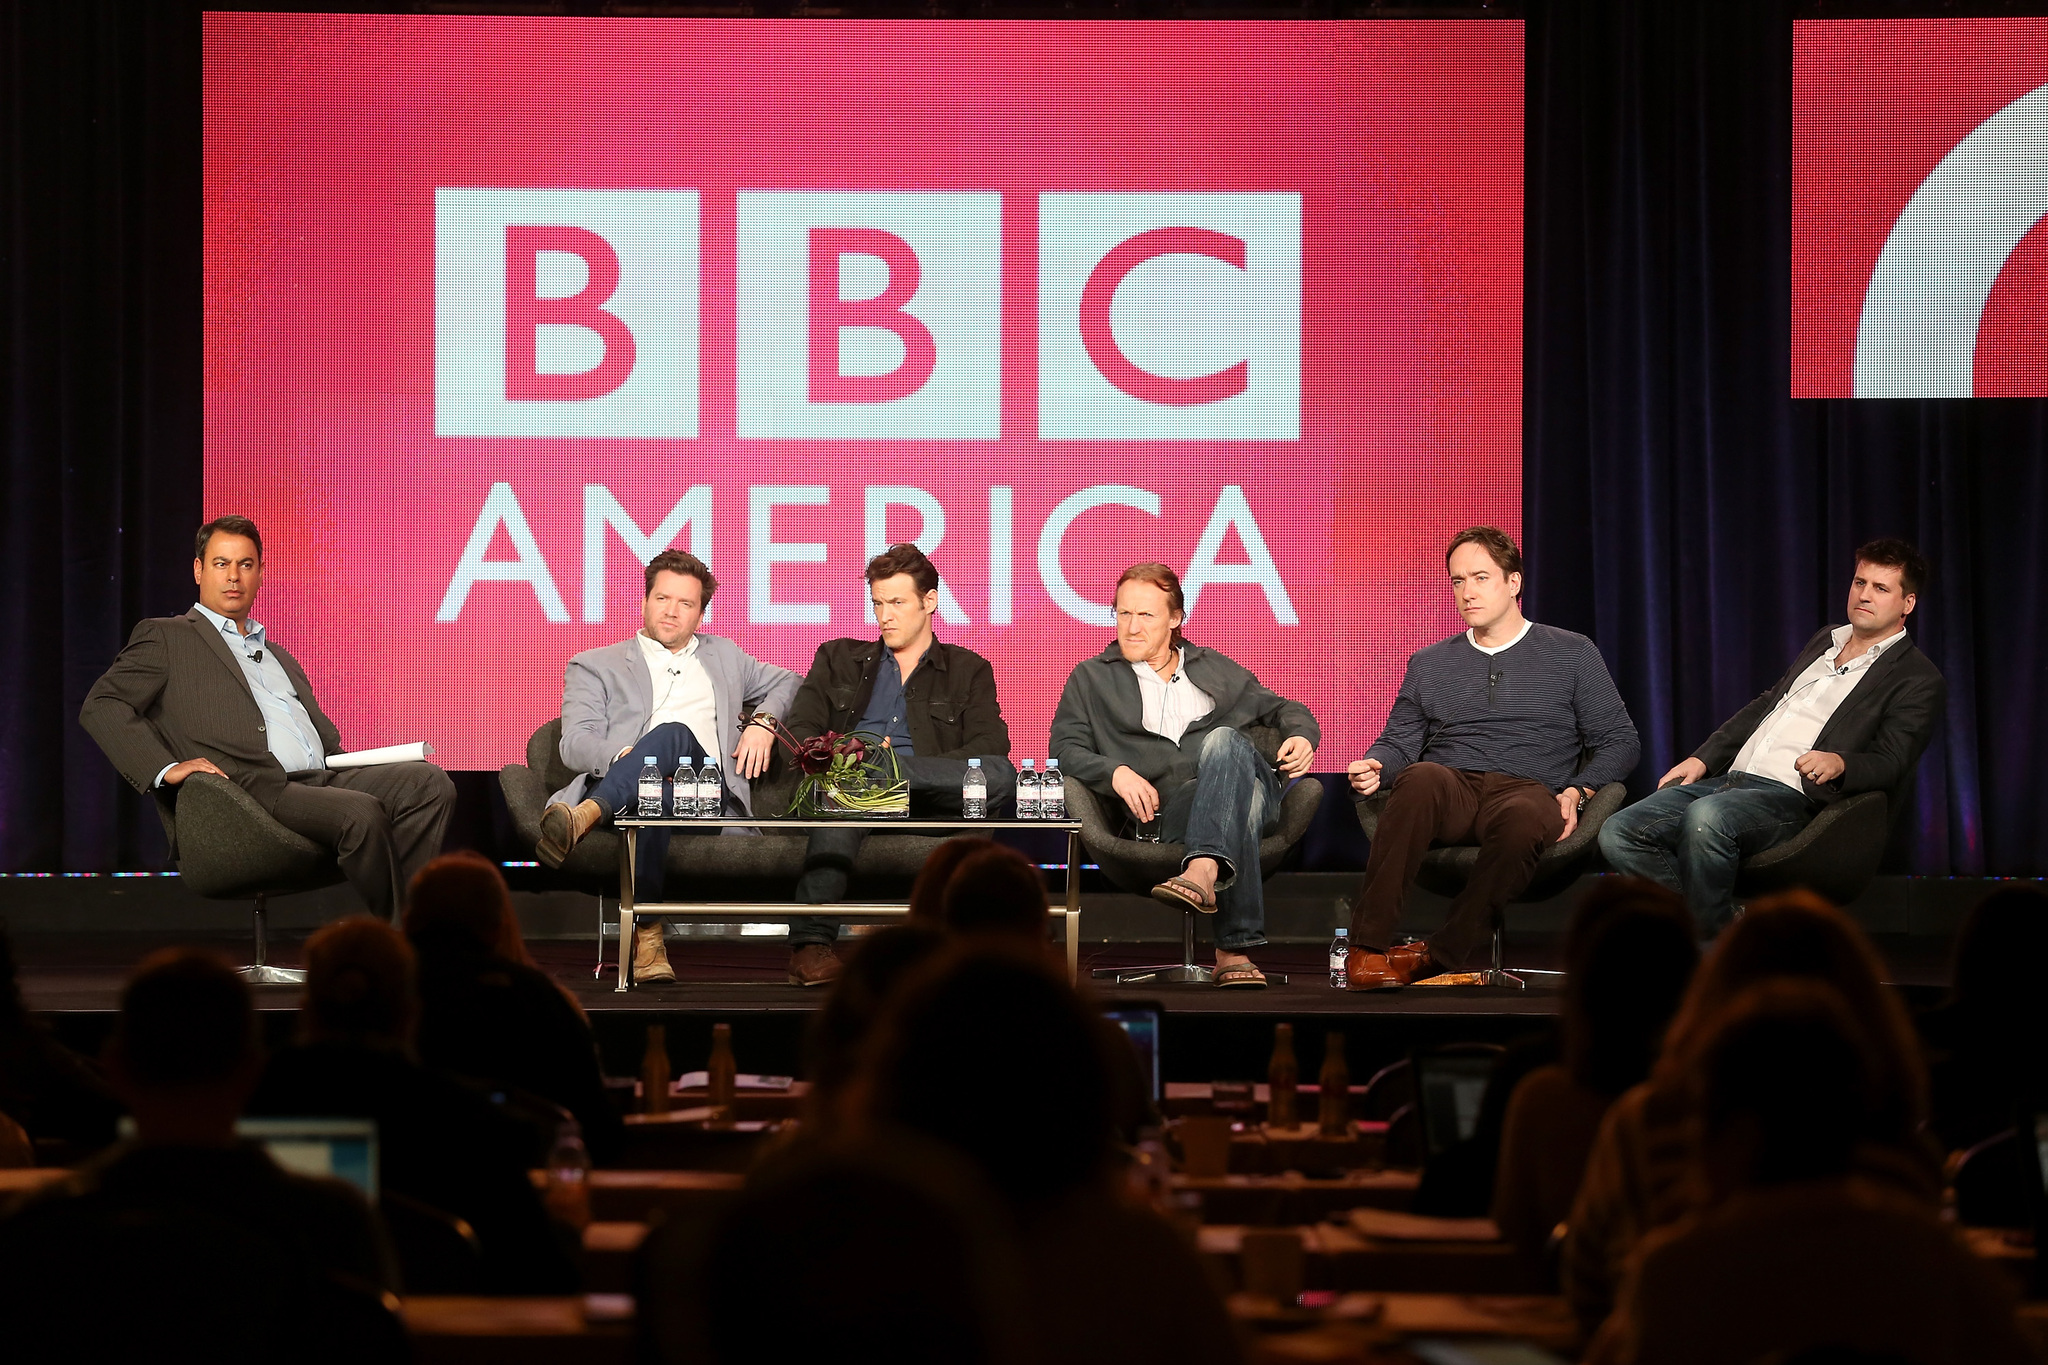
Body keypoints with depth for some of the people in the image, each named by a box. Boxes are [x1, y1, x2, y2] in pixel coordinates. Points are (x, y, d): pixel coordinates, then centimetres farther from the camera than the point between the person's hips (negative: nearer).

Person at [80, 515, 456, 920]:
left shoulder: (278, 656, 34)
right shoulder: (165, 638, 14)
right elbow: (100, 706, 1)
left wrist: (355, 766, 8)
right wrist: (165, 769, -13)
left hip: (323, 779, 7)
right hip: (255, 792, -7)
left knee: (429, 782, -19)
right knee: (362, 813, -33)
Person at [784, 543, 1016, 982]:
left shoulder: (968, 671, 22)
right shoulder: (839, 659, 29)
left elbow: (991, 748, 4)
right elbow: (802, 730, 15)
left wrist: (877, 760, -10)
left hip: (929, 798, 0)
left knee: (1001, 778, -32)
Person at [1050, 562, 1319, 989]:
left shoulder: (1215, 669, 30)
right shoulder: (1091, 679, 22)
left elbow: (1281, 708, 32)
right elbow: (1066, 748, 9)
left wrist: (1302, 737, 6)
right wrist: (1116, 772, -13)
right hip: (1164, 808, -2)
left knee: (1222, 740, -35)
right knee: (1241, 804, -38)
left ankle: (1202, 872, -57)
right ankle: (1236, 947, -51)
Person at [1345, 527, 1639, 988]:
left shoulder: (1572, 654, 17)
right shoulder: (1428, 664, 25)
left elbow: (1619, 740, 14)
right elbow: (1398, 742, 23)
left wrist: (1577, 791, -4)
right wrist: (1373, 768, -2)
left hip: (1527, 790, -2)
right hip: (1450, 792, 2)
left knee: (1523, 817, -42)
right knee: (1421, 777, -38)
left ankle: (1442, 954, -33)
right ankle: (1367, 947, -41)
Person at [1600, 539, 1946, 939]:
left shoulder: (1918, 680, 2)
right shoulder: (1825, 641, 26)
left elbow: (1889, 763, -8)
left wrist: (1839, 763, -30)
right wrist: (1701, 759, 19)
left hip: (1790, 797, -7)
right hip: (1727, 780, 8)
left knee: (1705, 818, -39)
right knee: (1618, 834, -14)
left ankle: (1715, 942, -22)